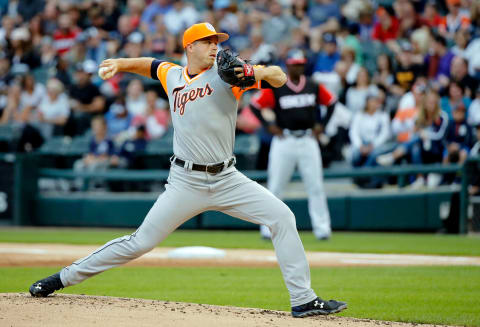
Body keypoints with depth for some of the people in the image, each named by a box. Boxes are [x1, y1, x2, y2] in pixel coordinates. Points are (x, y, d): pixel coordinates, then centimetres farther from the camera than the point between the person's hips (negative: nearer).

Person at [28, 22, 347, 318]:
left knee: (282, 217, -14)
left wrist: (262, 72, -34)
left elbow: (280, 77, -14)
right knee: (141, 241, -2)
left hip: (227, 180, 0)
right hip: (186, 182, 0)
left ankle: (303, 300, -8)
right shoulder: (173, 76, 7)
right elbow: (149, 64, 30)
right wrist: (120, 63, 15)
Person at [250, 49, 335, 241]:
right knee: (275, 187, 0)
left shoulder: (314, 88, 7)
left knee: (316, 187, -2)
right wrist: (269, 126, -5)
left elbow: (331, 102, 19)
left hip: (308, 140, 2)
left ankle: (322, 228, 1)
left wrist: (321, 125, 10)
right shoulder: (275, 89, -2)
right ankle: (268, 228, 8)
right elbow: (255, 105, 2)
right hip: (284, 140, -2)